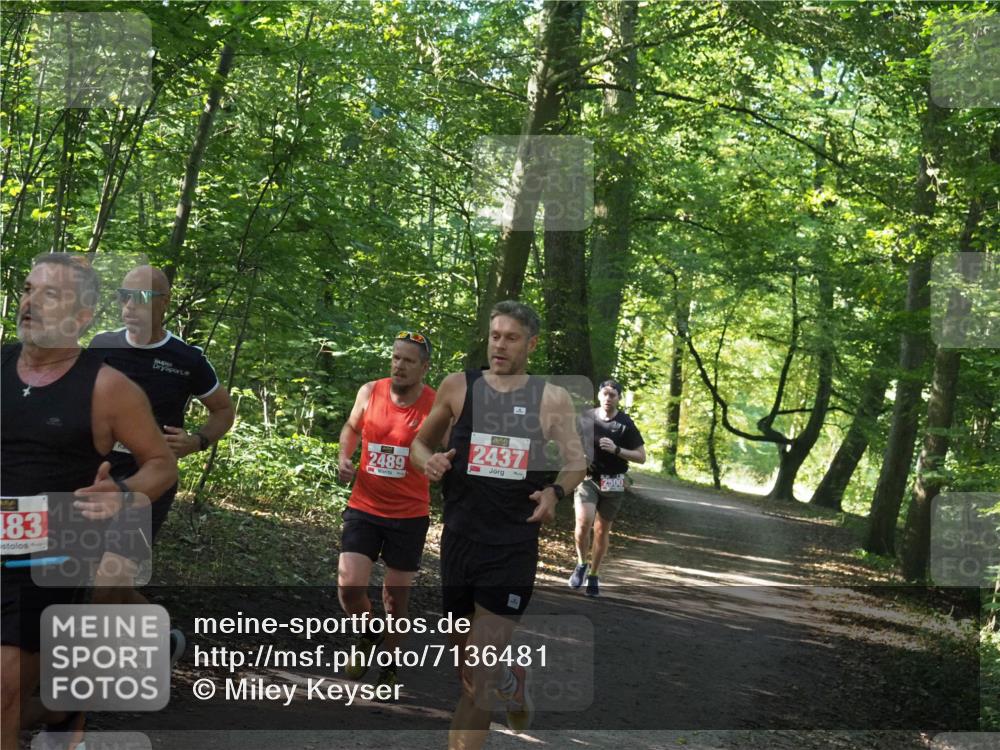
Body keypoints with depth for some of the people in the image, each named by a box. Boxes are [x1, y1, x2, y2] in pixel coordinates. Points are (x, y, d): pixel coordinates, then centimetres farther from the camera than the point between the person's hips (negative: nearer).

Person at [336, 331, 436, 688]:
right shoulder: (369, 393, -3)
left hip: (410, 515, -2)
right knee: (349, 587, -10)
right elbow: (352, 427, 17)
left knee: (396, 598, 8)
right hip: (364, 509, 2)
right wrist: (344, 457, 0)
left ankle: (389, 665, 30)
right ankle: (368, 633, 22)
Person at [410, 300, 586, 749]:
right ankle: (513, 682, 51)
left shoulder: (552, 398, 1)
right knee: (469, 662, 16)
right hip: (459, 540, 3)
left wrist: (555, 492, -10)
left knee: (478, 677, -7)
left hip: (513, 546, -2)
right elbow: (420, 442, 14)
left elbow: (576, 462, 11)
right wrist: (428, 462, -9)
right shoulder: (458, 386, 3)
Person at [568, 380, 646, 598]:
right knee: (583, 522, -19)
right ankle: (581, 564, 5)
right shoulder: (585, 418, 2)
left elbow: (641, 457, -4)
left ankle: (593, 576, 23)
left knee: (602, 530, 7)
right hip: (587, 478, 0)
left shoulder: (626, 424, -4)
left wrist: (616, 449, -18)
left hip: (612, 484, 0)